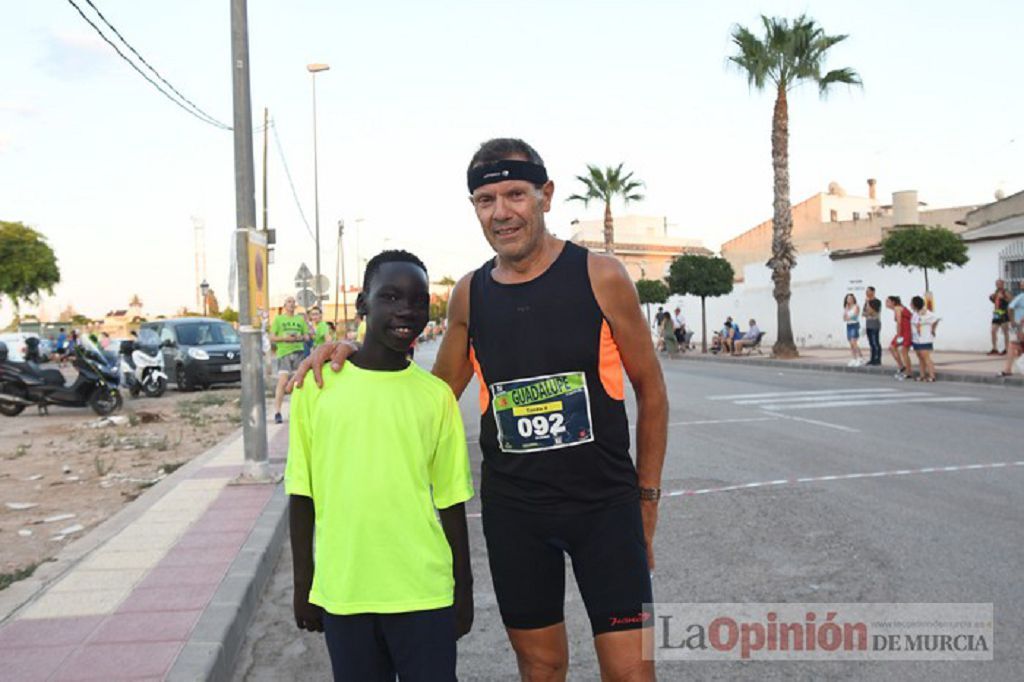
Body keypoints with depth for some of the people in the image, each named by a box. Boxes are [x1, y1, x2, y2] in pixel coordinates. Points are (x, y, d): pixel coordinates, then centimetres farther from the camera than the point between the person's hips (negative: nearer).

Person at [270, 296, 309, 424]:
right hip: (283, 353, -3)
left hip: (299, 352, 3)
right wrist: (284, 338, -13)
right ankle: (277, 412, -12)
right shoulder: (278, 319, 8)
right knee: (282, 382, -14)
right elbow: (272, 337, 4)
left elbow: (307, 336, 16)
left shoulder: (301, 319, 16)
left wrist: (301, 337, -6)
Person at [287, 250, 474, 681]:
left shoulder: (436, 395, -1)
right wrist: (302, 584, 5)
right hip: (341, 591, 0)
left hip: (424, 593, 0)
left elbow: (451, 502, 4)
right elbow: (302, 495, 4)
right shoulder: (316, 385, -2)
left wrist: (463, 591, 7)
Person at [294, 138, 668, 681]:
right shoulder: (469, 295, 2)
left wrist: (647, 495, 1)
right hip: (512, 508, 3)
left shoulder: (600, 277, -7)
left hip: (605, 504, -2)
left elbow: (650, 390, 1)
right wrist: (351, 354, 0)